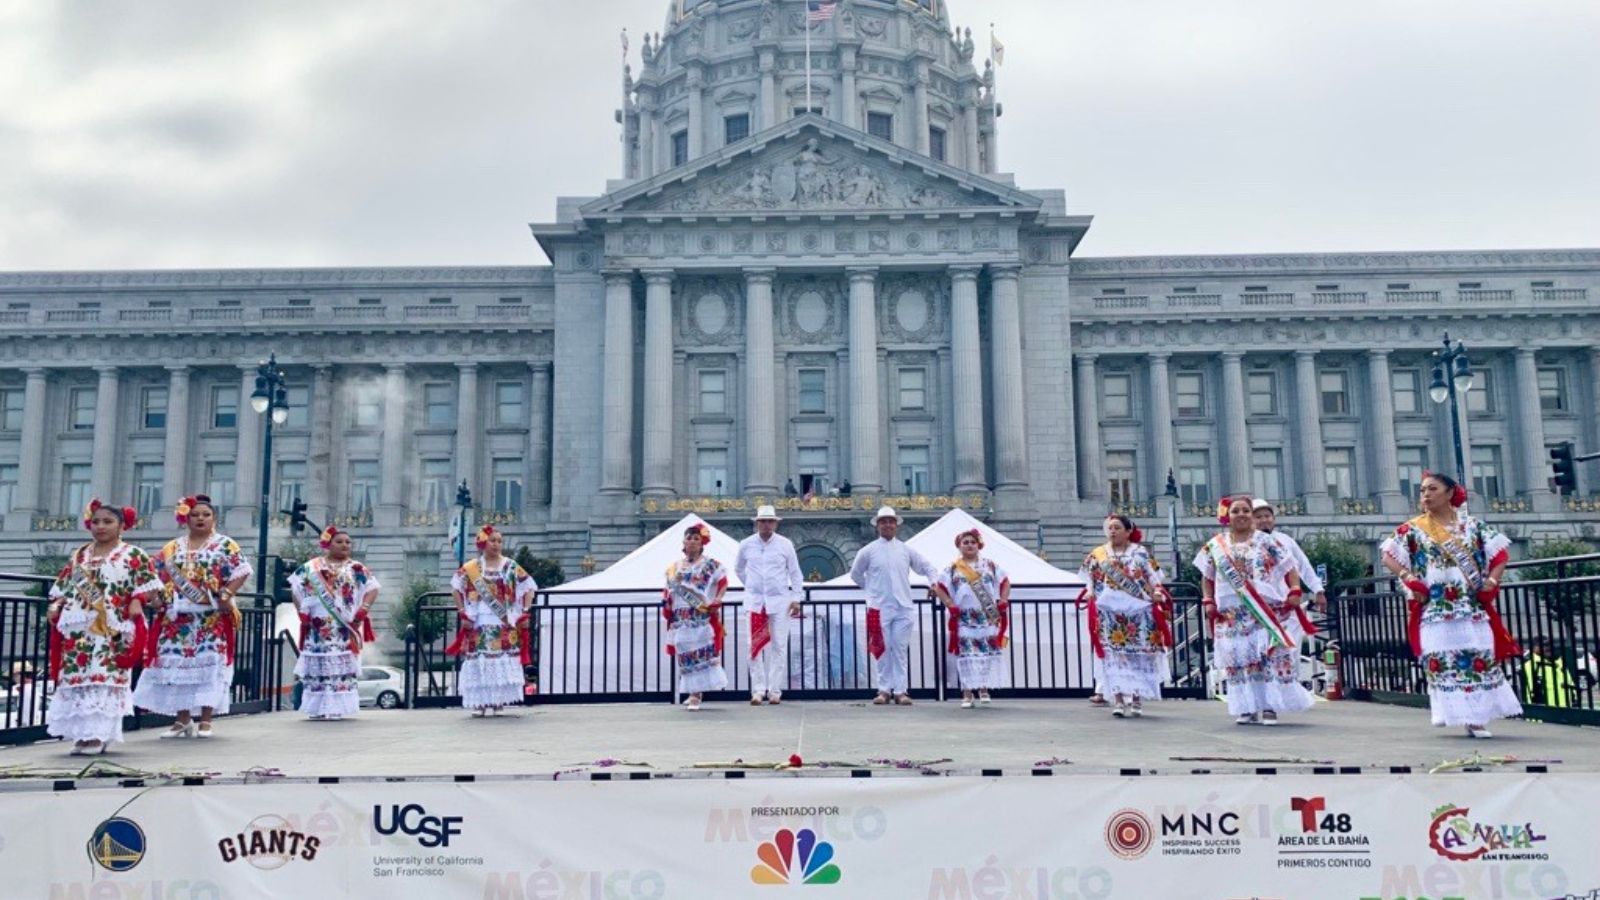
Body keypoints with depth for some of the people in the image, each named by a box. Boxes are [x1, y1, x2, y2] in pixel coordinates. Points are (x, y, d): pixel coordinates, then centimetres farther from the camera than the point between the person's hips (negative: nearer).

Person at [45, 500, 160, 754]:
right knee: (74, 677, 2)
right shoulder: (79, 555, 18)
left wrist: (136, 601, -17)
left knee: (104, 678, -10)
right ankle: (83, 732, 9)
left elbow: (148, 585, -1)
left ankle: (97, 734, -9)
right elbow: (63, 587, 21)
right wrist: (55, 606, 5)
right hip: (78, 629, 5)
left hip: (112, 631, -5)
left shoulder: (133, 555, 3)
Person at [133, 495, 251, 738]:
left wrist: (226, 595, -15)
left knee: (209, 663, -5)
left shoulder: (225, 544, 2)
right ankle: (182, 719, 13)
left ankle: (205, 720, 2)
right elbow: (157, 576, 16)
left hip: (212, 618, -4)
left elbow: (242, 571, -6)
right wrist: (158, 597, 0)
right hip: (177, 617, 4)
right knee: (175, 664, 3)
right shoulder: (172, 548, 14)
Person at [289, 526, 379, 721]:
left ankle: (337, 707, -1)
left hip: (344, 628, -1)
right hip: (318, 628, 1)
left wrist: (363, 610, -11)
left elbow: (372, 589, 3)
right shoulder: (310, 567, 10)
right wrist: (302, 611, -2)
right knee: (317, 665, 0)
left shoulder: (356, 569, 8)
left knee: (342, 666, -5)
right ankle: (317, 708, 5)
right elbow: (296, 588, 11)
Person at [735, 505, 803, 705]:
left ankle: (775, 690, 6)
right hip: (755, 601, 1)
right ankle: (758, 690, 4)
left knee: (779, 646, 0)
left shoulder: (785, 544, 0)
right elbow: (738, 569, 20)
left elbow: (795, 572, 5)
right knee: (755, 646, -2)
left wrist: (796, 599, 0)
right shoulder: (746, 545, 3)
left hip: (779, 601, -1)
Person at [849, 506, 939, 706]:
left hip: (904, 608, 1)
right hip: (879, 609, -1)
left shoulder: (906, 550, 8)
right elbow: (855, 574, 16)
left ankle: (900, 690, 5)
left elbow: (926, 567, 14)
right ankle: (884, 690, 9)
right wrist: (871, 588, 11)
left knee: (900, 650, 1)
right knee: (882, 650, 1)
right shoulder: (868, 551, 3)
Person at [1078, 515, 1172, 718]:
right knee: (1113, 656, -5)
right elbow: (1090, 582, 10)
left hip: (1138, 611, 0)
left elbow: (1153, 578, 4)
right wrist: (1090, 594, -8)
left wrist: (1157, 593, -12)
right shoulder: (1097, 555, 10)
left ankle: (1137, 700, 10)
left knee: (1139, 655, 1)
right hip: (1109, 613, 1)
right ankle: (1119, 700, -4)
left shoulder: (1141, 553, 7)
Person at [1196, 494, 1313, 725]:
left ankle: (1269, 707, -2)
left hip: (1268, 612, -2)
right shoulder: (1215, 546, 9)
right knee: (1239, 659, -1)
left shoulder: (1266, 541, 5)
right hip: (1233, 616, 2)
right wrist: (1208, 601, 3)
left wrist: (1295, 592, -11)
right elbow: (1207, 578, 16)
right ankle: (1246, 708, 6)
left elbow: (1289, 568, 4)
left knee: (1271, 657, -8)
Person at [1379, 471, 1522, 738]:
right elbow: (1388, 556, 5)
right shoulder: (1413, 529, 5)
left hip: (1472, 607, 1)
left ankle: (1477, 718, 9)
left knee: (1480, 658, 0)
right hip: (1436, 609, -1)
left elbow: (1501, 552, 11)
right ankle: (1457, 714, 4)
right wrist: (1409, 579, -9)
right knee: (1441, 659, -5)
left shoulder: (1472, 526, 9)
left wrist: (1491, 580, -3)